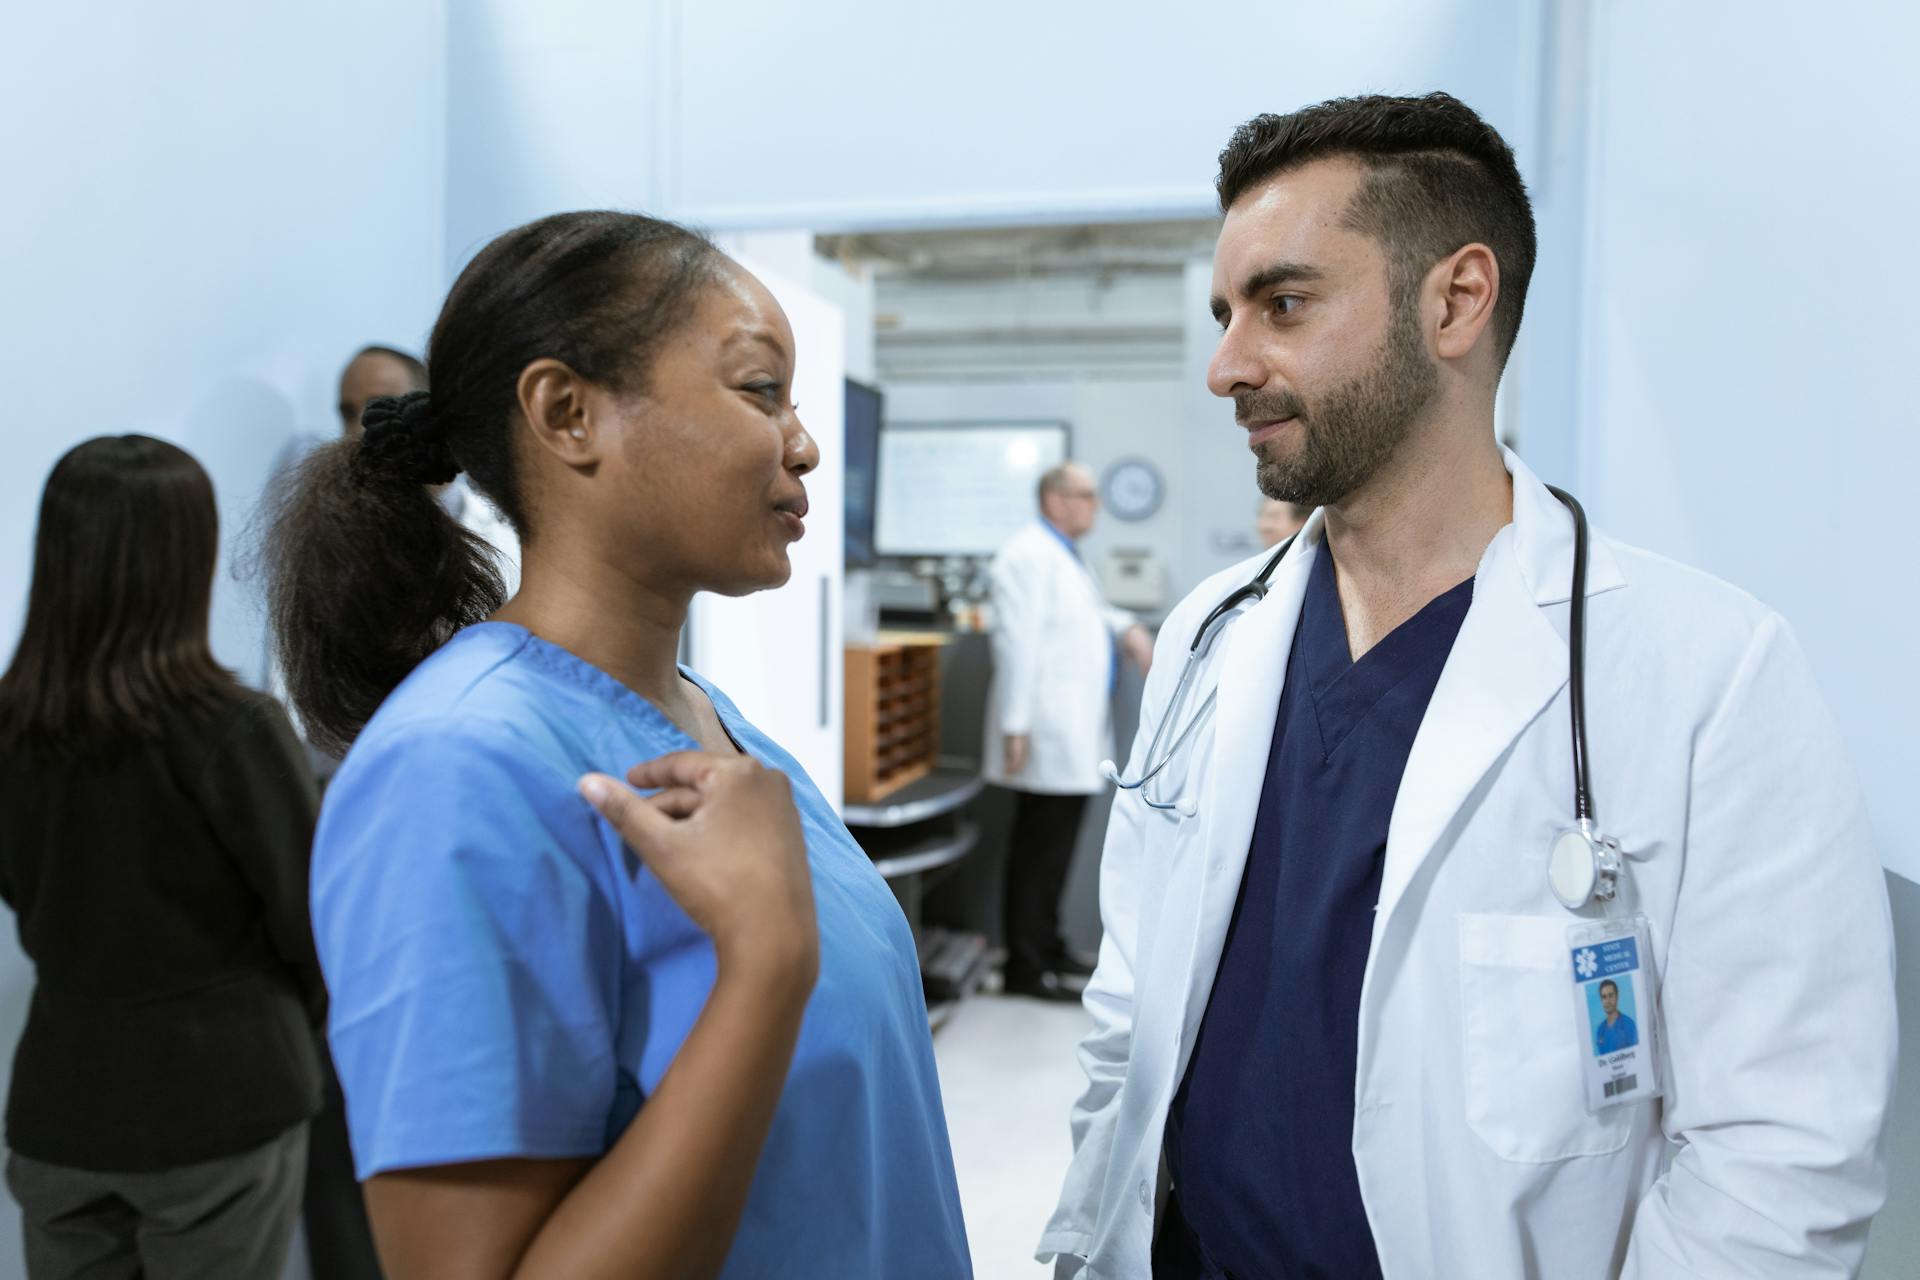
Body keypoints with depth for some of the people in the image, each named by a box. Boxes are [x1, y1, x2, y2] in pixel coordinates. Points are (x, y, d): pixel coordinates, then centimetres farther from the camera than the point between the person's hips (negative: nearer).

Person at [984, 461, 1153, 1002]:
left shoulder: (1065, 555, 19)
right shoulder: (1029, 554, -14)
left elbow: (1085, 611, 33)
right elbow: (1019, 641, -20)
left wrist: (1127, 628, 11)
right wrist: (1015, 727, -23)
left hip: (1073, 733, 10)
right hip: (1047, 734, -10)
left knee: (1052, 846, 15)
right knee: (1040, 849, -4)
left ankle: (1045, 948, 25)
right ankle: (1026, 967, 4)